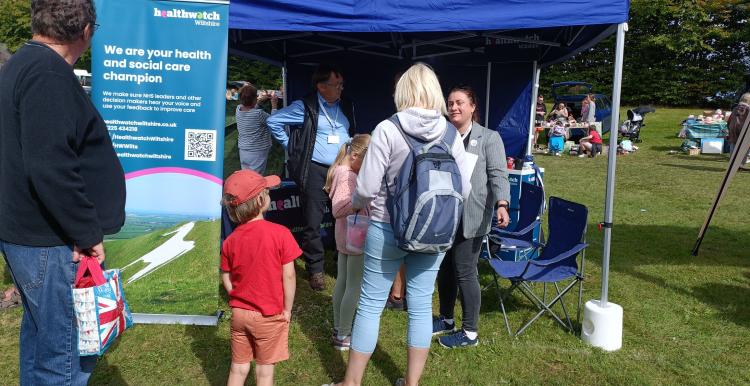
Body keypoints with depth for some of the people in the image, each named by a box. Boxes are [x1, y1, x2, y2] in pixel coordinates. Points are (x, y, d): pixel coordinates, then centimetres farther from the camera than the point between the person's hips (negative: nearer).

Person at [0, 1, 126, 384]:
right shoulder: (48, 73, -18)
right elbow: (50, 169, -26)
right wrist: (87, 234, -17)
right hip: (50, 243, -10)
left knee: (39, 334, 23)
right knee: (68, 355, -1)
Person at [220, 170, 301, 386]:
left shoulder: (230, 241, -6)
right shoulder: (280, 234, -19)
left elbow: (226, 279, -1)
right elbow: (288, 276, -16)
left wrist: (240, 302, 12)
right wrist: (287, 310, -5)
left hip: (239, 314, 4)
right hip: (270, 317, -3)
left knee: (238, 369, 18)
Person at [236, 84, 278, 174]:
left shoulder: (238, 109, -4)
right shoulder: (259, 114, -23)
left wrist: (260, 99, 20)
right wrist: (274, 105, 0)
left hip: (243, 151, 7)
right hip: (257, 153, -6)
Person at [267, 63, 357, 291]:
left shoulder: (347, 107, 12)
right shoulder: (305, 107, -4)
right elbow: (273, 121, 1)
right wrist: (291, 146, 1)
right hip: (315, 171, -4)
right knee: (313, 223, -1)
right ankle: (315, 270, 11)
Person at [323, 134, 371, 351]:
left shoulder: (343, 171, 8)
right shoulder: (347, 176, -22)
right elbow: (338, 209, -28)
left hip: (346, 236, 10)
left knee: (342, 282, 18)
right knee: (355, 287, 1)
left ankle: (338, 329, 31)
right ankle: (343, 336, 11)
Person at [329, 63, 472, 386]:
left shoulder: (388, 129, -13)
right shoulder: (451, 133, -2)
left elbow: (367, 187, -15)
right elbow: (465, 188, -1)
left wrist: (355, 204, 7)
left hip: (388, 229, -3)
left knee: (371, 304, 9)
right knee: (421, 305, 14)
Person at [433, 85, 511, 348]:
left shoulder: (489, 138, -2)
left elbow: (498, 175, -9)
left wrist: (502, 204, -25)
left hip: (471, 218, -5)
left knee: (464, 273, -2)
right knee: (444, 269, 15)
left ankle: (470, 332, 13)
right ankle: (446, 319, 34)